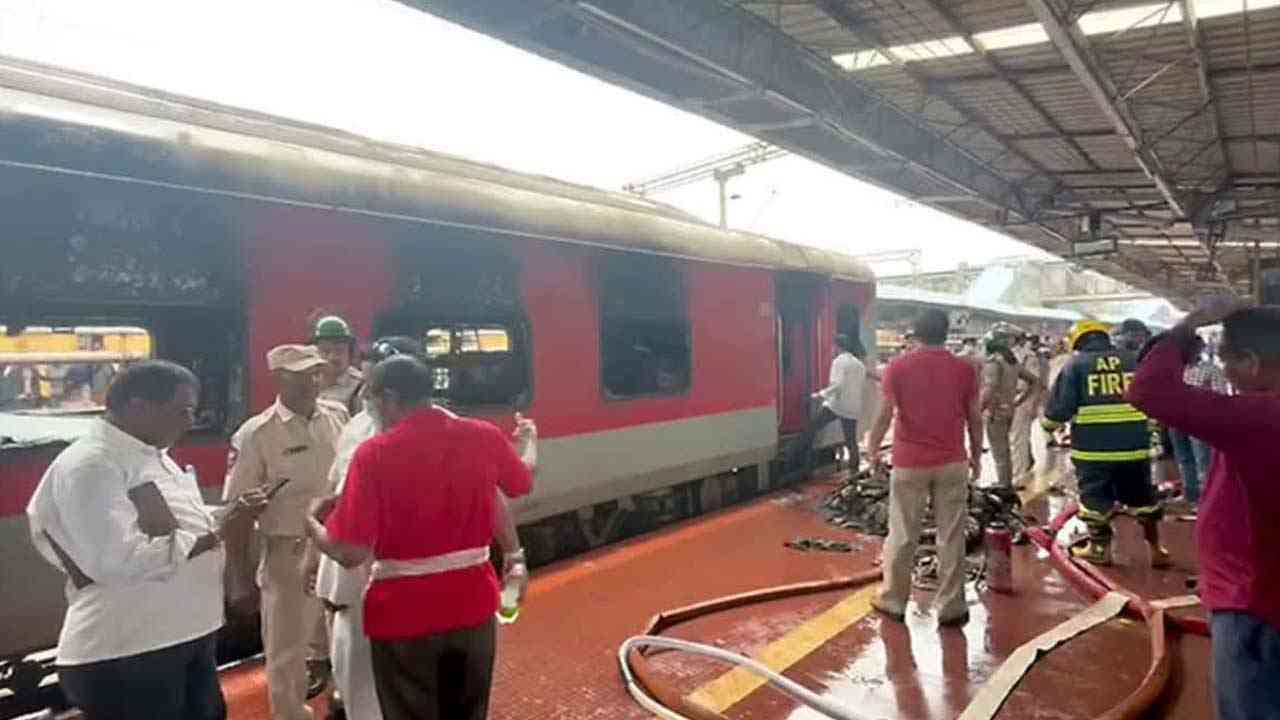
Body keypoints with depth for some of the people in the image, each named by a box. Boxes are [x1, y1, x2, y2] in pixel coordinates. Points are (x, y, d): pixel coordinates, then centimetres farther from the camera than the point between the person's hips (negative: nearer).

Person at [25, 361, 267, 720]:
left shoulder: (150, 455, 10)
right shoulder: (90, 465, -19)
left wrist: (225, 518, 1)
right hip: (124, 656, -9)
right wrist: (217, 533, -22)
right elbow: (118, 562, -28)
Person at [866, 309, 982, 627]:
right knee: (951, 537, 7)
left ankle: (893, 600, 19)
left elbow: (885, 415, -8)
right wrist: (976, 455, 16)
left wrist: (874, 451, 4)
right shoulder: (964, 369, -1)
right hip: (952, 463, 1)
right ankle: (950, 607, 13)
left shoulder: (898, 367, -6)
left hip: (909, 464, -1)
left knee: (902, 536, 9)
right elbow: (974, 418, 3)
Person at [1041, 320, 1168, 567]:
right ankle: (1155, 548, 26)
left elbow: (1060, 407, -5)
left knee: (1096, 497, 10)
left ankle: (1099, 548, 19)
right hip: (1135, 444, 3)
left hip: (1093, 446, -3)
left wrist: (1049, 423, 13)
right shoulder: (1134, 361, 8)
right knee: (1142, 496, 17)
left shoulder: (1075, 364, -1)